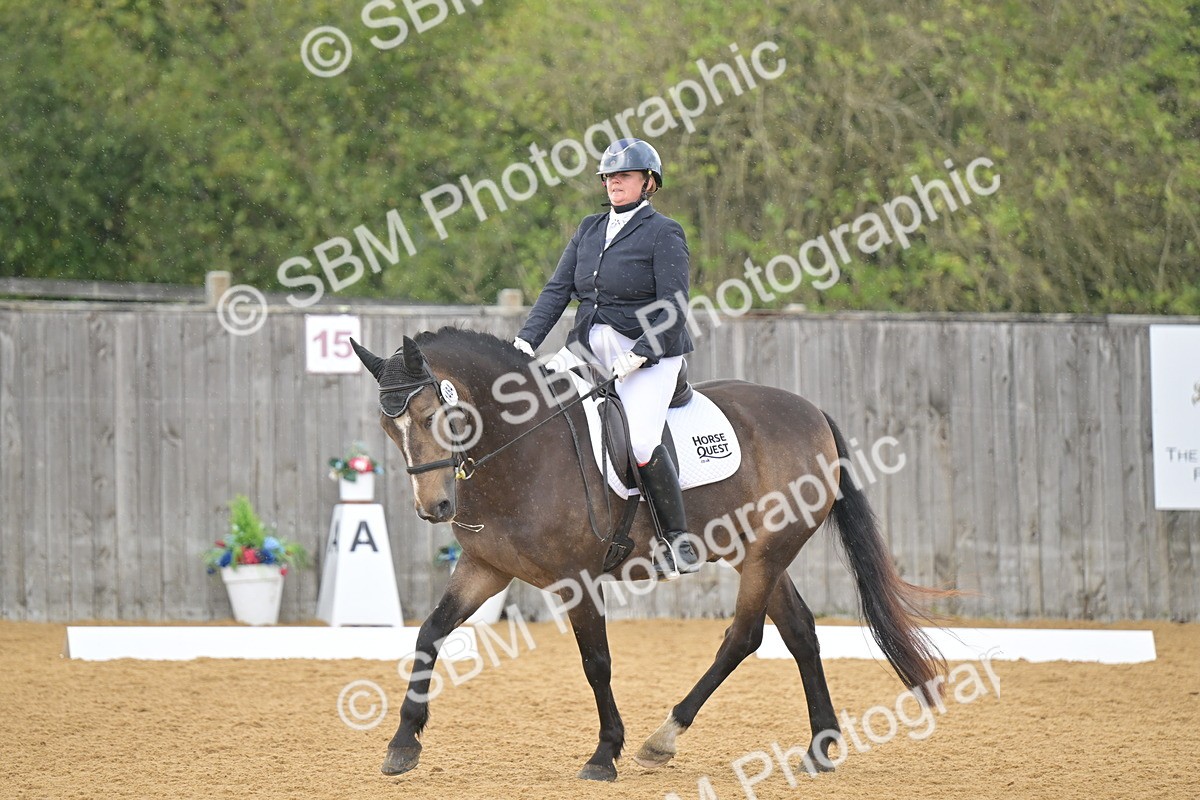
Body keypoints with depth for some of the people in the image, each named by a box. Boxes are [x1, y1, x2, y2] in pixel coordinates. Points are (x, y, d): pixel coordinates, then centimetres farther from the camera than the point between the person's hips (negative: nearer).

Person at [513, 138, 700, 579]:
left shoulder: (664, 233, -6)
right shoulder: (590, 229, 14)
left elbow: (674, 310, -12)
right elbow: (558, 289, 8)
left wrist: (637, 356, -21)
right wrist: (526, 339, -5)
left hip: (650, 354, -7)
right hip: (589, 351, 7)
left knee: (639, 439, -26)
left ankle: (681, 543, -15)